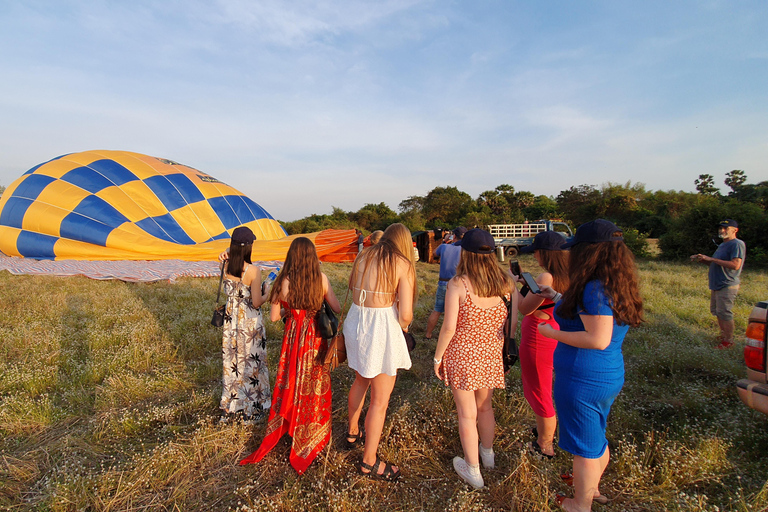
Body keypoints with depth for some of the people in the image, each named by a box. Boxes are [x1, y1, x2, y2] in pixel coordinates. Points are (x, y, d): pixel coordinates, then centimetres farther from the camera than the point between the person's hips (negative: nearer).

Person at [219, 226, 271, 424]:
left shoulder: (225, 267, -6)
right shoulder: (253, 271, -21)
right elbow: (256, 302, -17)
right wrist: (267, 295, 4)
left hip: (231, 320, 5)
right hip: (250, 322, -5)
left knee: (232, 363, 19)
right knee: (251, 363, 11)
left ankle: (231, 407, 35)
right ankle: (252, 410, 25)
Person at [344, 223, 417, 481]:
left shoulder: (363, 257, 6)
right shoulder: (403, 264, -10)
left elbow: (353, 290, 9)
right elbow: (405, 315, -14)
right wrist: (403, 325, 6)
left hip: (355, 323, 7)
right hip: (383, 328, -6)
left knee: (360, 381, 29)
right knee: (380, 400, 10)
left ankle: (353, 433, 48)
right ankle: (369, 461, 25)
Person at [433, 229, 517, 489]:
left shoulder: (457, 284, -20)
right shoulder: (506, 283, -7)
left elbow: (449, 327, -19)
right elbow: (512, 322, 0)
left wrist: (438, 357, -6)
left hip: (461, 354, -4)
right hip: (491, 353, 5)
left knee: (467, 413, 14)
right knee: (485, 405, 27)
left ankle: (473, 471, 31)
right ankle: (488, 453, 49)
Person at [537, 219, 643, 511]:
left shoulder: (595, 288, -25)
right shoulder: (615, 285, 5)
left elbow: (598, 339, -28)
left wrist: (553, 334, -18)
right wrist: (559, 298, 17)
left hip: (584, 380, -9)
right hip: (610, 375, 9)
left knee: (584, 445, 11)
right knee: (596, 438, 27)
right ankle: (592, 487, 49)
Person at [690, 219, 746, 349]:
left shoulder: (737, 244, -13)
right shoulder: (722, 245, 18)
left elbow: (735, 265, -24)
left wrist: (711, 259, -22)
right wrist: (702, 259, 7)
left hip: (727, 285, -10)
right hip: (716, 285, 10)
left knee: (724, 313, -5)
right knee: (716, 311, 17)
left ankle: (728, 340, 6)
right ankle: (723, 335, 29)